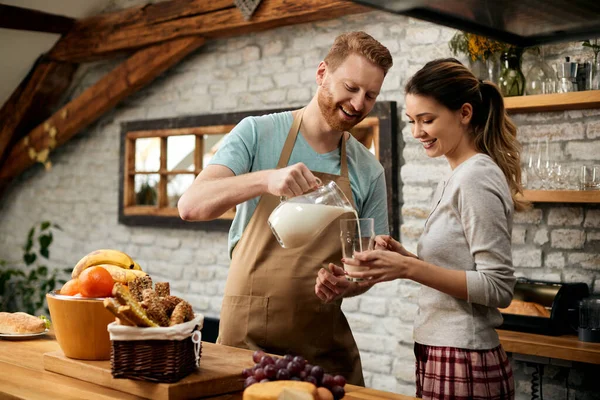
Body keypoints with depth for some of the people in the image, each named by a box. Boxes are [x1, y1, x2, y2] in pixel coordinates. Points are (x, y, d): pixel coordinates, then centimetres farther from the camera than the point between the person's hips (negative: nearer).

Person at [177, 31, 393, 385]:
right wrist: (267, 179, -31)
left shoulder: (369, 172, 4)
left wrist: (346, 284, -12)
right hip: (250, 333, -2)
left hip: (325, 340, 3)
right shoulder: (258, 134, -5)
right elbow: (190, 205, -16)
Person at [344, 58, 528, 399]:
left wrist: (410, 268, -23)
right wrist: (406, 258, 1)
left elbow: (498, 288, -19)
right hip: (443, 355, 8)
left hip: (463, 363, -8)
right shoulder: (458, 178, 11)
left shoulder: (476, 178, -15)